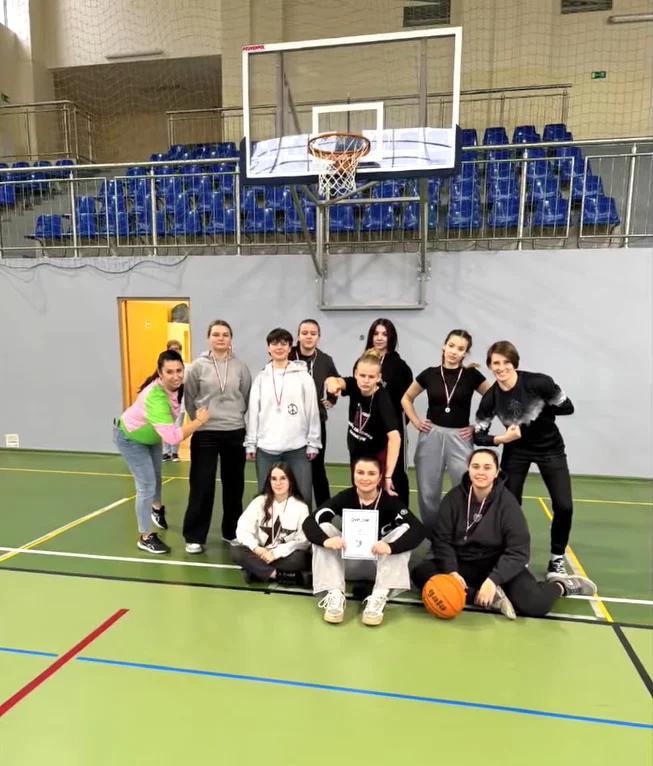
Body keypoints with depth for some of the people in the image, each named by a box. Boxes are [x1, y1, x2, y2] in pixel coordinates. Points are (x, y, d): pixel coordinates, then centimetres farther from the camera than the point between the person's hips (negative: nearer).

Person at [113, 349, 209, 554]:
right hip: (130, 438, -8)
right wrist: (199, 421, -42)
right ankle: (145, 538, 12)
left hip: (151, 436, 8)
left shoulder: (176, 386, -23)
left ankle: (157, 509, 56)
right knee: (147, 485, -6)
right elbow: (172, 437, -51)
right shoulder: (156, 398, -45)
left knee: (156, 475, 27)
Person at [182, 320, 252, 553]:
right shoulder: (198, 366, -3)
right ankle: (194, 536, 16)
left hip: (235, 432, 2)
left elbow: (247, 398, 7)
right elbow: (189, 399, 3)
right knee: (202, 485, 3)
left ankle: (231, 532, 28)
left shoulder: (240, 367, 0)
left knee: (234, 485, 12)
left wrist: (234, 415, 6)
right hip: (205, 433, -2)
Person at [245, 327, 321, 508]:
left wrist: (313, 443, -2)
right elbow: (253, 411, 8)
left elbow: (312, 410, 0)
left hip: (297, 447, -2)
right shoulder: (261, 377, 8)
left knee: (303, 495, 0)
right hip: (266, 447, 2)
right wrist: (250, 443, 4)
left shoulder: (303, 376, 1)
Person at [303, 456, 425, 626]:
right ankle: (335, 596, -28)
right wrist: (325, 540, -44)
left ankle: (379, 598, -31)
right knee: (324, 528, -21)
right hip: (350, 563, 1)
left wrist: (390, 547, -48)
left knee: (402, 531, -26)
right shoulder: (344, 498, -12)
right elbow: (310, 522, -23)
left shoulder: (390, 501, -16)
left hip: (380, 564, -1)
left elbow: (418, 529, -30)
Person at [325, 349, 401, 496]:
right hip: (356, 453, 6)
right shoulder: (354, 386, -16)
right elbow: (337, 382, -36)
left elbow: (394, 437, -41)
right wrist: (332, 382, -62)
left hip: (377, 456, -5)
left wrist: (388, 476, -47)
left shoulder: (383, 399, -31)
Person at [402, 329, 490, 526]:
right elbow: (407, 399, 14)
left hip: (459, 437, -1)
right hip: (431, 436, 2)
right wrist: (416, 421, 4)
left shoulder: (472, 375, -3)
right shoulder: (429, 374, 2)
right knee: (428, 491, 10)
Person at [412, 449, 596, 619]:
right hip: (463, 564, 3)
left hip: (498, 565, -2)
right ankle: (488, 598, -23)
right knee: (421, 573, -22)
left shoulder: (508, 502, -13)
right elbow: (441, 537, -8)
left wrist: (493, 579, -29)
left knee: (533, 604, -27)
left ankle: (561, 585, 10)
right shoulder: (454, 497, -7)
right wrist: (451, 570, -25)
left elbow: (518, 551, -17)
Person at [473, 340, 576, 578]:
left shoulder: (538, 383, -24)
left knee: (564, 507, -7)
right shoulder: (490, 398, -16)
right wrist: (502, 438, -26)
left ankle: (557, 559, 16)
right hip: (516, 450, 2)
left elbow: (567, 408, -12)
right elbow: (478, 436, -9)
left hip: (550, 448, -1)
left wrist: (540, 409, -17)